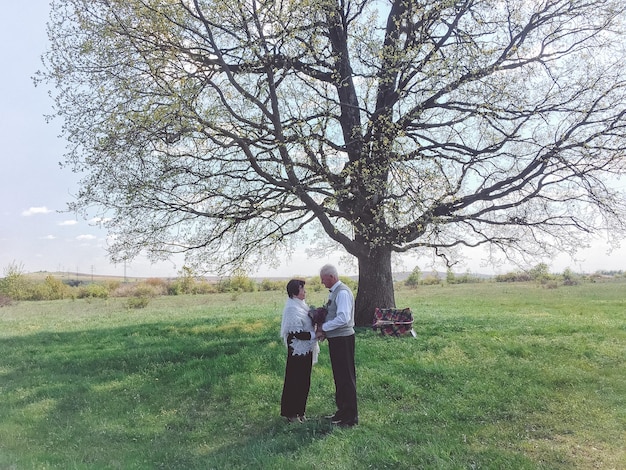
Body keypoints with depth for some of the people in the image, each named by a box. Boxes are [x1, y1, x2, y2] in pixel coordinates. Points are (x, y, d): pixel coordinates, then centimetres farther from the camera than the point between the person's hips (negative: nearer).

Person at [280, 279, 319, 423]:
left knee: (304, 381, 15)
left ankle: (300, 411, 27)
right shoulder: (292, 309, -19)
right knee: (294, 381, 2)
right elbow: (298, 333, -22)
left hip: (306, 349, 9)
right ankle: (290, 413, 15)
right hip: (297, 350, -9)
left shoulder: (301, 305, 10)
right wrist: (315, 335, -18)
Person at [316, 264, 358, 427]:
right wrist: (324, 330, 2)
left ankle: (350, 416, 11)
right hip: (335, 338, 10)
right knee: (338, 376, 19)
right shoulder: (334, 292, 12)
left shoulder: (342, 292, -18)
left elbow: (343, 318, -27)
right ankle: (342, 410, 32)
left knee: (346, 377, 0)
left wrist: (323, 328, -18)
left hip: (343, 339, -10)